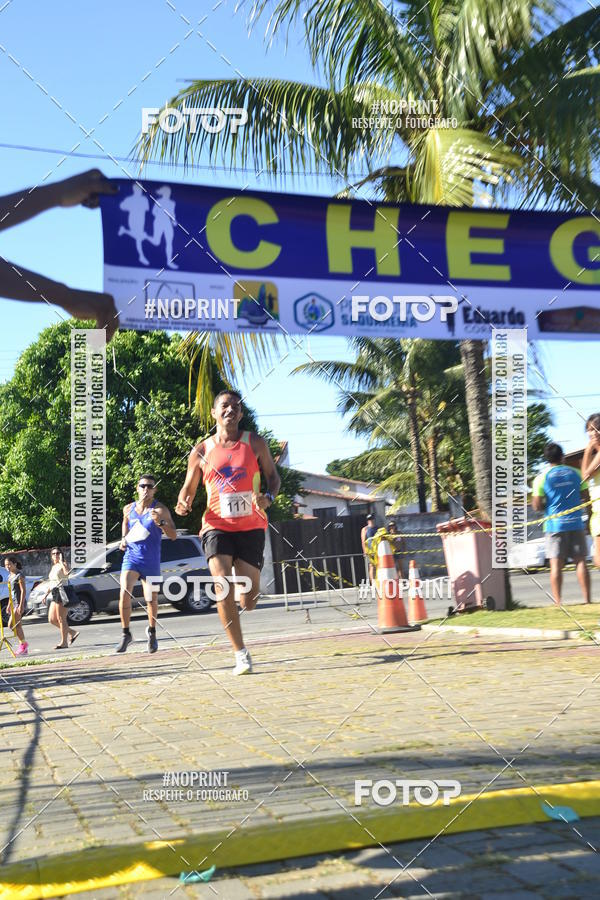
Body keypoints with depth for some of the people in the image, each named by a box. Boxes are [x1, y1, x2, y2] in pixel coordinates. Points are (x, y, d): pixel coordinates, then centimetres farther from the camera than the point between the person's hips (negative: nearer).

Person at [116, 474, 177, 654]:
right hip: (131, 557, 2)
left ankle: (151, 631, 34)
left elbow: (173, 535, -12)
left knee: (151, 600, 7)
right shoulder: (128, 509, 4)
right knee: (124, 594, -18)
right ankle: (126, 634, -3)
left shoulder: (160, 509, -7)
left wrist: (161, 522, -28)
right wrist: (124, 538, 9)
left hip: (151, 561, -2)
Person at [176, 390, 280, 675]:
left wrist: (269, 497, -12)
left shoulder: (255, 443, 3)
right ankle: (241, 654, -11)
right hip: (217, 526, 0)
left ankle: (243, 579, 40)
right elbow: (189, 487, 12)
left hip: (251, 526, 0)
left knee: (248, 600, -1)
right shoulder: (201, 451, 4)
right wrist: (183, 504, -11)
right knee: (222, 585, -20)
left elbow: (273, 475, 10)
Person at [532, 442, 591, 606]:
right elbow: (586, 497, 8)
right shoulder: (575, 473, 6)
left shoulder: (541, 478, -3)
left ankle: (558, 602, -2)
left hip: (554, 525, -2)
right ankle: (587, 599, 3)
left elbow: (537, 505, -7)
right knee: (580, 561, 5)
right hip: (576, 524, 2)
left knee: (556, 565, -1)